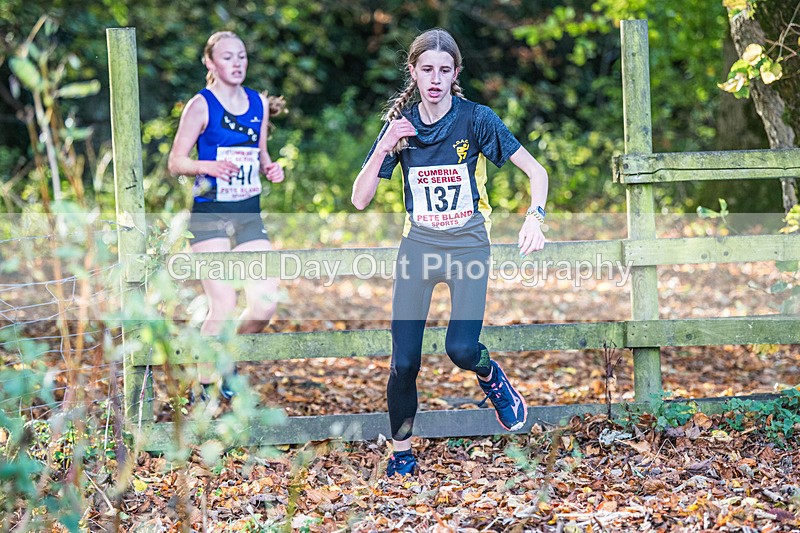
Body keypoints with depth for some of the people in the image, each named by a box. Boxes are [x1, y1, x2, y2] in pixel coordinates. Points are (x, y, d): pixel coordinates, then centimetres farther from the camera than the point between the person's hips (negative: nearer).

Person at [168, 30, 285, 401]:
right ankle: (205, 386, 5)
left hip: (249, 214, 5)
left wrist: (270, 169, -1)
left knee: (266, 303, -5)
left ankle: (229, 362, 22)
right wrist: (208, 166, -24)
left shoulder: (258, 104, 10)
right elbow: (176, 162, -6)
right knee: (223, 306, -14)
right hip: (210, 215, -5)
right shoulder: (201, 105, -5)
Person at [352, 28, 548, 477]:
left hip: (468, 243, -2)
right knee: (404, 361, -5)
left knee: (461, 348, -21)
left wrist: (535, 217, -25)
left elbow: (536, 171, -7)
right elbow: (360, 200, -3)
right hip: (418, 244, 2)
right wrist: (385, 148, -18)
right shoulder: (401, 123, -1)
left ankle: (491, 374, 15)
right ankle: (401, 454, 13)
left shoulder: (475, 119, -9)